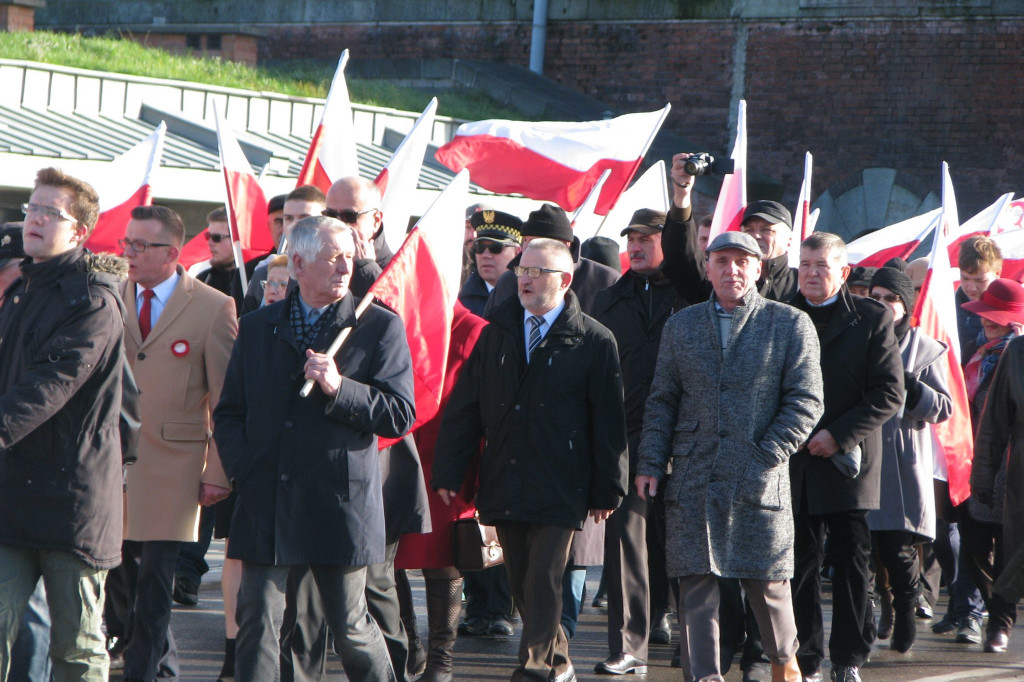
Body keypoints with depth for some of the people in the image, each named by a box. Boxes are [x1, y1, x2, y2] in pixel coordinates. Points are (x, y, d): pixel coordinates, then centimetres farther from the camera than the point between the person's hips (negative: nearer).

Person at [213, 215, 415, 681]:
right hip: (265, 501, 3)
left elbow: (400, 415, -5)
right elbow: (229, 413, 16)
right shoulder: (258, 327, 12)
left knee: (350, 625, 5)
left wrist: (340, 389, -18)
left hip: (340, 502, -3)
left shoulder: (380, 327, 1)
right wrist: (242, 471, 0)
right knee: (257, 619, -1)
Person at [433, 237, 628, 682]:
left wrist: (606, 490, -2)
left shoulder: (594, 342, -2)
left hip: (559, 490, -4)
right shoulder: (496, 334, 11)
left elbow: (608, 423, 0)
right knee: (521, 582, 9)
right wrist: (448, 473, 4)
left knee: (544, 579, -9)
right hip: (503, 486, 5)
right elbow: (464, 408, 10)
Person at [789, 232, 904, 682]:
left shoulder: (872, 319, 2)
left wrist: (839, 435, -11)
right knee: (799, 565, 2)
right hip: (794, 461, 2)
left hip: (848, 463, -2)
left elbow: (890, 392, -3)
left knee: (851, 564, 3)